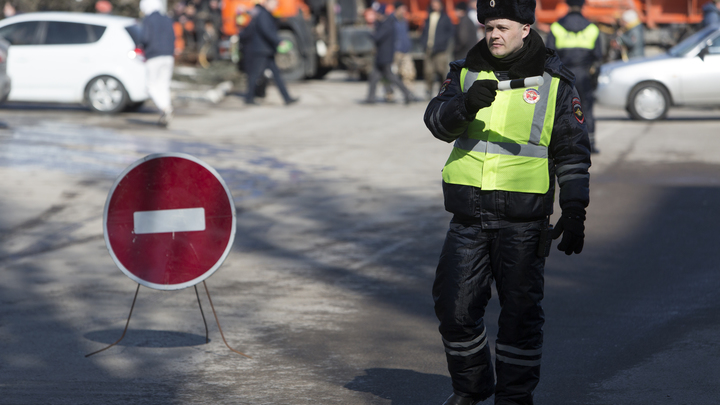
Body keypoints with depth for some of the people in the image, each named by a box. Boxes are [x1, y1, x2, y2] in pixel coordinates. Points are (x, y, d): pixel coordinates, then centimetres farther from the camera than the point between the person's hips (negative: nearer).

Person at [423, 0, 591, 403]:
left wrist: (575, 211, -5)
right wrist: (465, 105, -31)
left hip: (523, 221, -2)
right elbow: (437, 120, -10)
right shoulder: (466, 72, 7)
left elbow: (572, 154, 3)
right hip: (469, 218, 3)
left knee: (521, 311, 1)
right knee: (456, 306, 4)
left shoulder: (554, 83, 1)